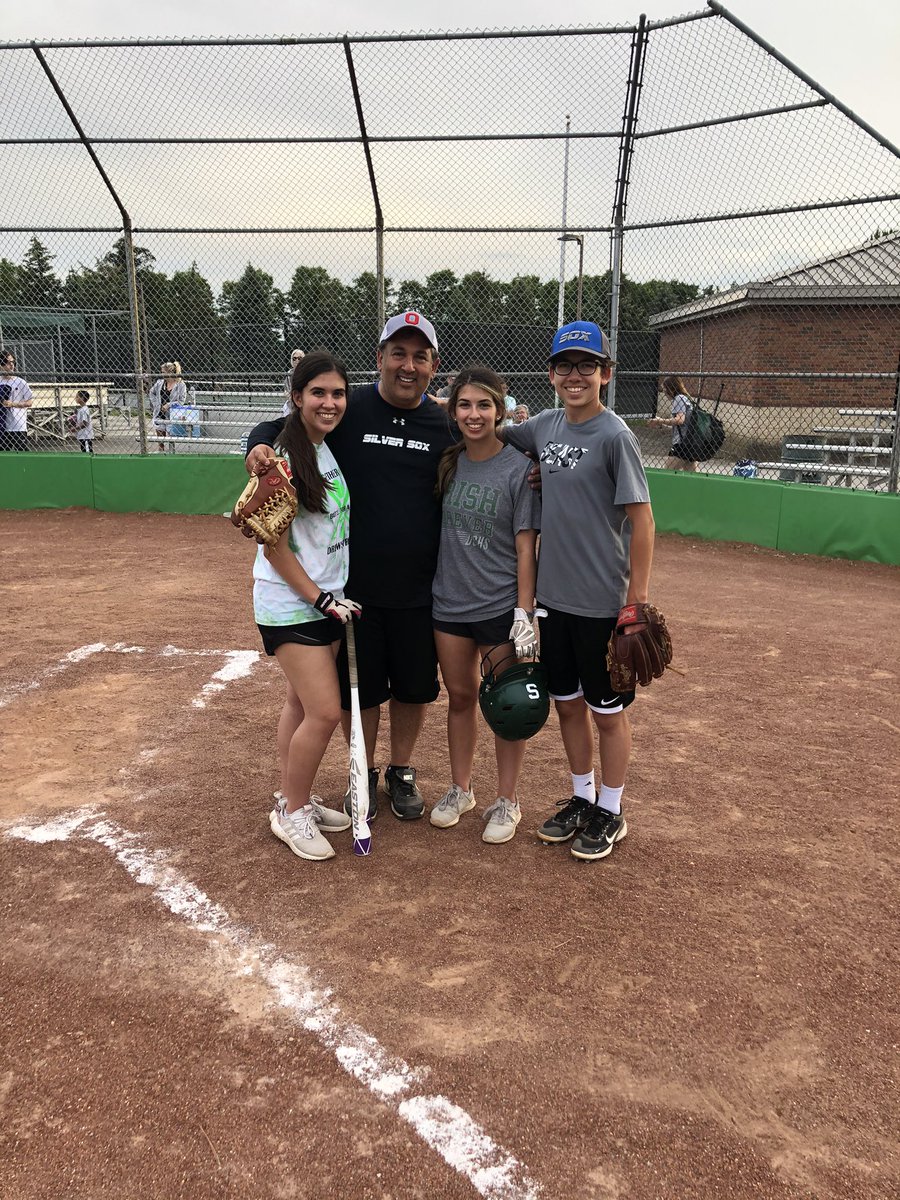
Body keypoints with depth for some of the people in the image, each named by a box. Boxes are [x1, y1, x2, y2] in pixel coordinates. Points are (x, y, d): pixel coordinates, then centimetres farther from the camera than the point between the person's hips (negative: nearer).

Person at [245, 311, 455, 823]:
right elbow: (276, 426, 1)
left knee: (415, 686, 14)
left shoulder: (447, 426, 0)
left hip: (419, 590, 2)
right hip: (354, 586, -1)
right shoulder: (348, 411, -5)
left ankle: (402, 771, 37)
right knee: (357, 688, 12)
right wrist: (260, 446, -21)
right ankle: (364, 774, 35)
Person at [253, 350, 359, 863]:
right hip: (290, 604, -7)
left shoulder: (336, 449, 7)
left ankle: (294, 800, 29)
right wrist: (320, 598, -15)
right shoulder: (284, 457, -17)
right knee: (325, 711, -7)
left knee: (302, 702, 15)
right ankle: (292, 812, 13)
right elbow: (274, 547, -16)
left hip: (328, 599, 7)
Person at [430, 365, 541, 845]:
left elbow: (526, 547, -11)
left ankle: (507, 801, 22)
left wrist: (524, 612, -15)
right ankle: (460, 790, 32)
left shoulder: (518, 468, -9)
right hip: (448, 602, 4)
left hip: (500, 607, -4)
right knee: (460, 696, 16)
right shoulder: (447, 463, 4)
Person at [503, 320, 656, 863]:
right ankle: (582, 797, 36)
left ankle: (611, 812, 27)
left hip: (602, 603, -6)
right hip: (554, 596, 6)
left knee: (608, 711, 9)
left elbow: (642, 520, -15)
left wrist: (637, 604, -18)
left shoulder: (614, 435, -13)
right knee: (567, 702, 17)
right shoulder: (547, 425, 5)